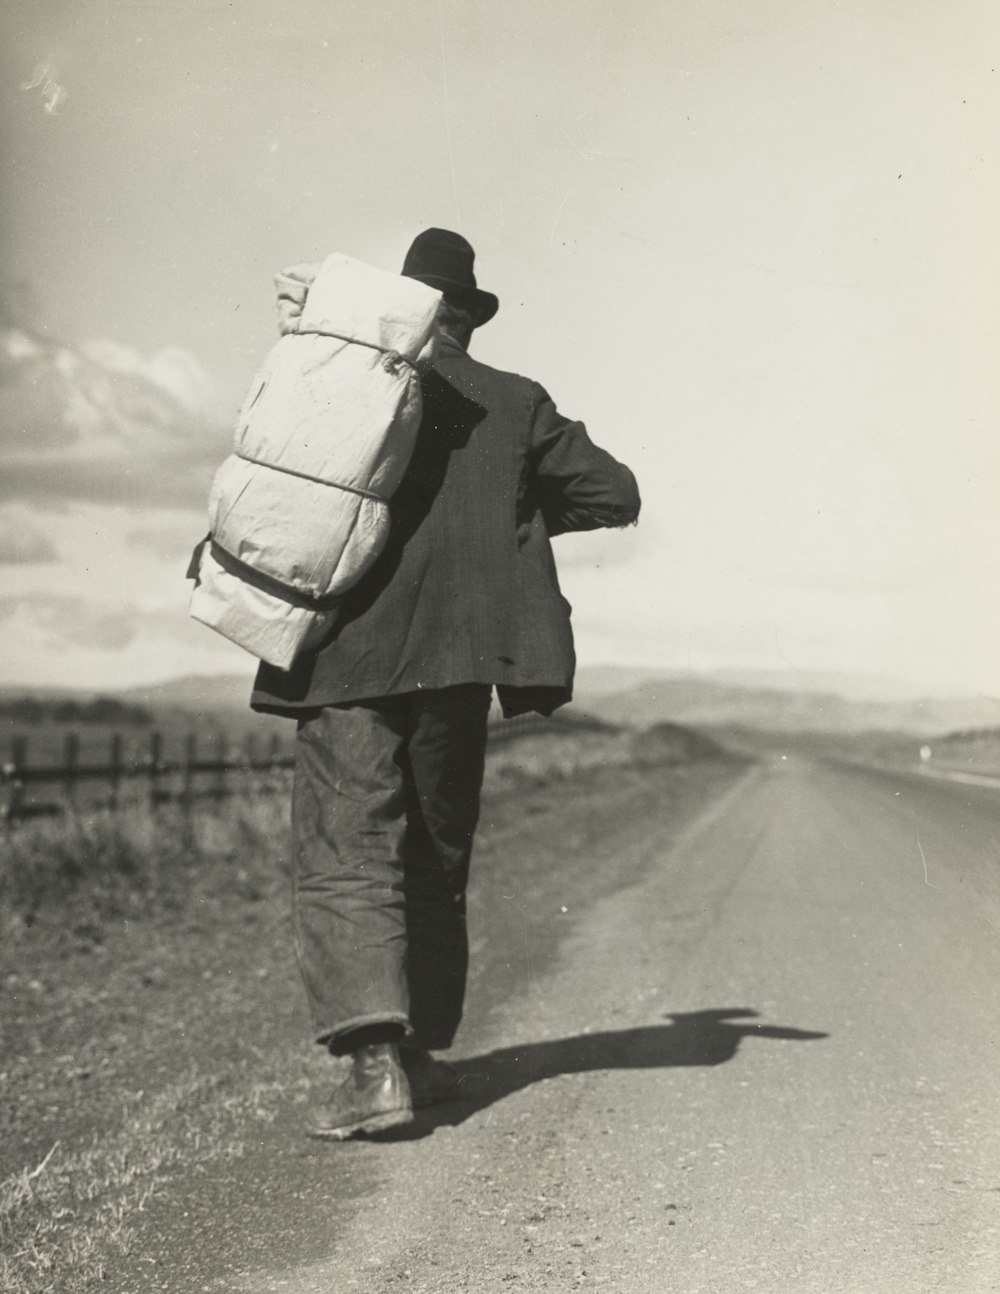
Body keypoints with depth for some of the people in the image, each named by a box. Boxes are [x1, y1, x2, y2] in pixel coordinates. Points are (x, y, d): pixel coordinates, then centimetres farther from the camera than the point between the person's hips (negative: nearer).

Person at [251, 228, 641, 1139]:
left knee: (344, 865, -5)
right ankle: (421, 1053, 22)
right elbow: (614, 494, 8)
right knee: (435, 861, 17)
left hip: (345, 658, -2)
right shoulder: (516, 407, 6)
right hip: (457, 661, 3)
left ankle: (375, 1062, -20)